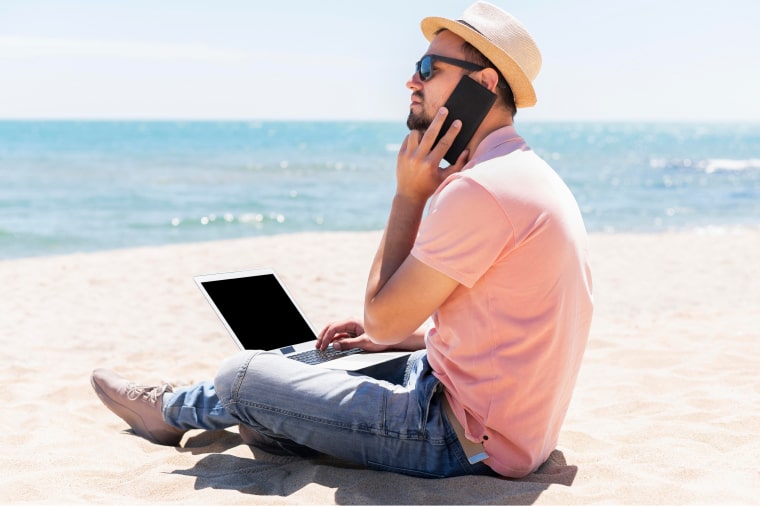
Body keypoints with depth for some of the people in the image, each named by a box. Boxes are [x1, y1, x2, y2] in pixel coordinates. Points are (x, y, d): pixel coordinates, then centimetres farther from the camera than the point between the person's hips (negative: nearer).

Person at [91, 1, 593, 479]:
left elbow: (383, 318, -18)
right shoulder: (526, 173, 10)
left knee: (242, 376, 4)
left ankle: (173, 411, 35)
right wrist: (388, 338, 14)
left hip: (463, 442, -10)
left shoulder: (480, 190, -24)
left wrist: (409, 196, -11)